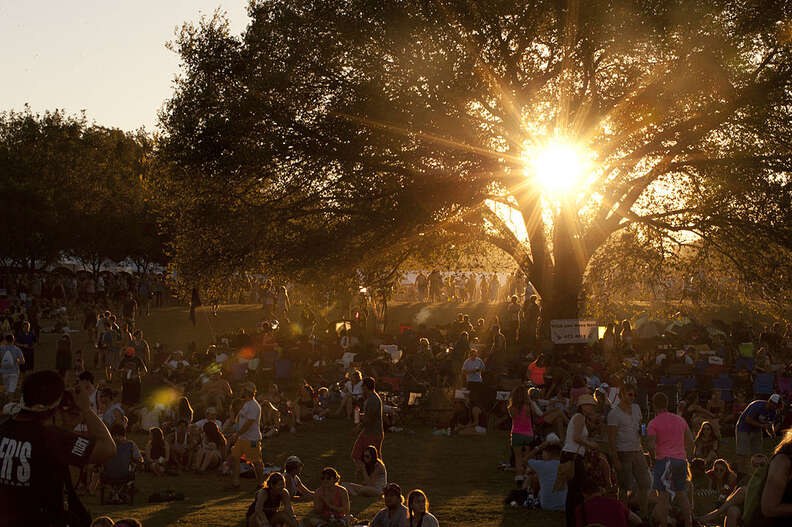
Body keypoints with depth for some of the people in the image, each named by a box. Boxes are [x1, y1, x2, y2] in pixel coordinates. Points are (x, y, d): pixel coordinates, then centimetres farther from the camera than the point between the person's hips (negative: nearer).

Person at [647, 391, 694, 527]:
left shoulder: (653, 423, -4)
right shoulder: (680, 420, 13)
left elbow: (651, 445, -12)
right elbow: (690, 441, 17)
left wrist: (654, 457, 5)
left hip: (664, 459, -5)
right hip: (681, 459, 5)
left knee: (664, 495, -2)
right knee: (681, 494, 15)